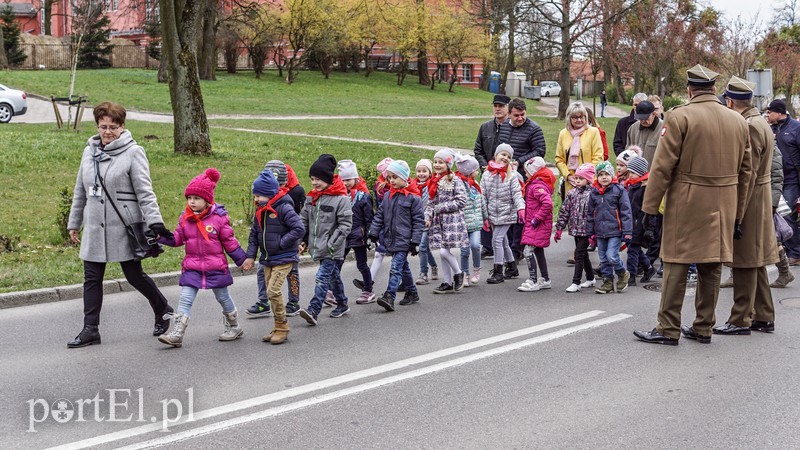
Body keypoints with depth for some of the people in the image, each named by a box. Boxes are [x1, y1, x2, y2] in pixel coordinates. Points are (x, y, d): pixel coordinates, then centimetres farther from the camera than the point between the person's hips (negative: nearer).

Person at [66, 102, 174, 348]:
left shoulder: (133, 152, -8)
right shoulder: (90, 151, 10)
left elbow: (144, 192, -12)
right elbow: (80, 191, 18)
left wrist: (155, 222, -20)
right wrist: (74, 223, 20)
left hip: (124, 228, -5)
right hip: (94, 228, 6)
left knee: (134, 275, 3)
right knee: (92, 278, 5)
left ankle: (163, 310, 26)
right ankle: (90, 330, 12)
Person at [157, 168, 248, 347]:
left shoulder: (219, 217, -8)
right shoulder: (185, 218, 1)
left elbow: (229, 241, -1)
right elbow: (177, 238, 3)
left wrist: (242, 259, 2)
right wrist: (162, 237, -14)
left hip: (216, 266, -2)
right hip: (192, 267, 3)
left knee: (223, 297, 13)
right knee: (185, 299, -6)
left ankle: (234, 327, 32)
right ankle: (177, 334, -9)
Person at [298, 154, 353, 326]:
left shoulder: (341, 199, -13)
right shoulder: (311, 198, 8)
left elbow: (345, 225, -14)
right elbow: (304, 220, 15)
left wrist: (331, 244, -16)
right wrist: (303, 240, 5)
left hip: (333, 250, -7)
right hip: (318, 247, 7)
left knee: (323, 277, -15)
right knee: (334, 276, 20)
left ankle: (313, 311, -20)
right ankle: (342, 304, 35)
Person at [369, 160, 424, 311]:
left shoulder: (413, 197, -8)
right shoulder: (387, 196, 9)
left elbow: (418, 220, -7)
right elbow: (379, 216, 14)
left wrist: (415, 241, -10)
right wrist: (373, 233, 6)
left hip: (404, 240, -7)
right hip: (390, 239, 7)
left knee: (396, 267, -14)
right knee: (403, 267, 17)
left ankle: (389, 296, -19)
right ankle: (412, 292, 30)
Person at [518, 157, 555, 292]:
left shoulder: (537, 186, -18)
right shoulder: (533, 185, 15)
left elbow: (548, 203, -31)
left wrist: (536, 219, -25)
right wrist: (527, 218, 17)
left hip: (538, 225, -11)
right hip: (534, 224, 11)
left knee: (529, 250, -13)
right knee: (538, 251, 17)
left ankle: (533, 282, -12)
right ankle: (545, 280, 26)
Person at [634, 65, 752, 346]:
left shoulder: (679, 116, -9)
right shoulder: (738, 121, 8)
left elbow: (663, 167, -12)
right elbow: (744, 172, 12)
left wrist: (650, 207, -7)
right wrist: (737, 215, 18)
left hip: (686, 205, -5)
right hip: (722, 207, 5)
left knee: (677, 267, 0)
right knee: (711, 268, 11)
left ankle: (668, 330, 3)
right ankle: (703, 328, 18)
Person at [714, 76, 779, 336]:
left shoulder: (749, 127, -18)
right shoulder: (761, 123, 13)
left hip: (749, 200, -10)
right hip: (760, 201, 10)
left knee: (745, 263, -4)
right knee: (755, 263, 15)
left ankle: (741, 320, 2)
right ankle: (764, 317, 21)